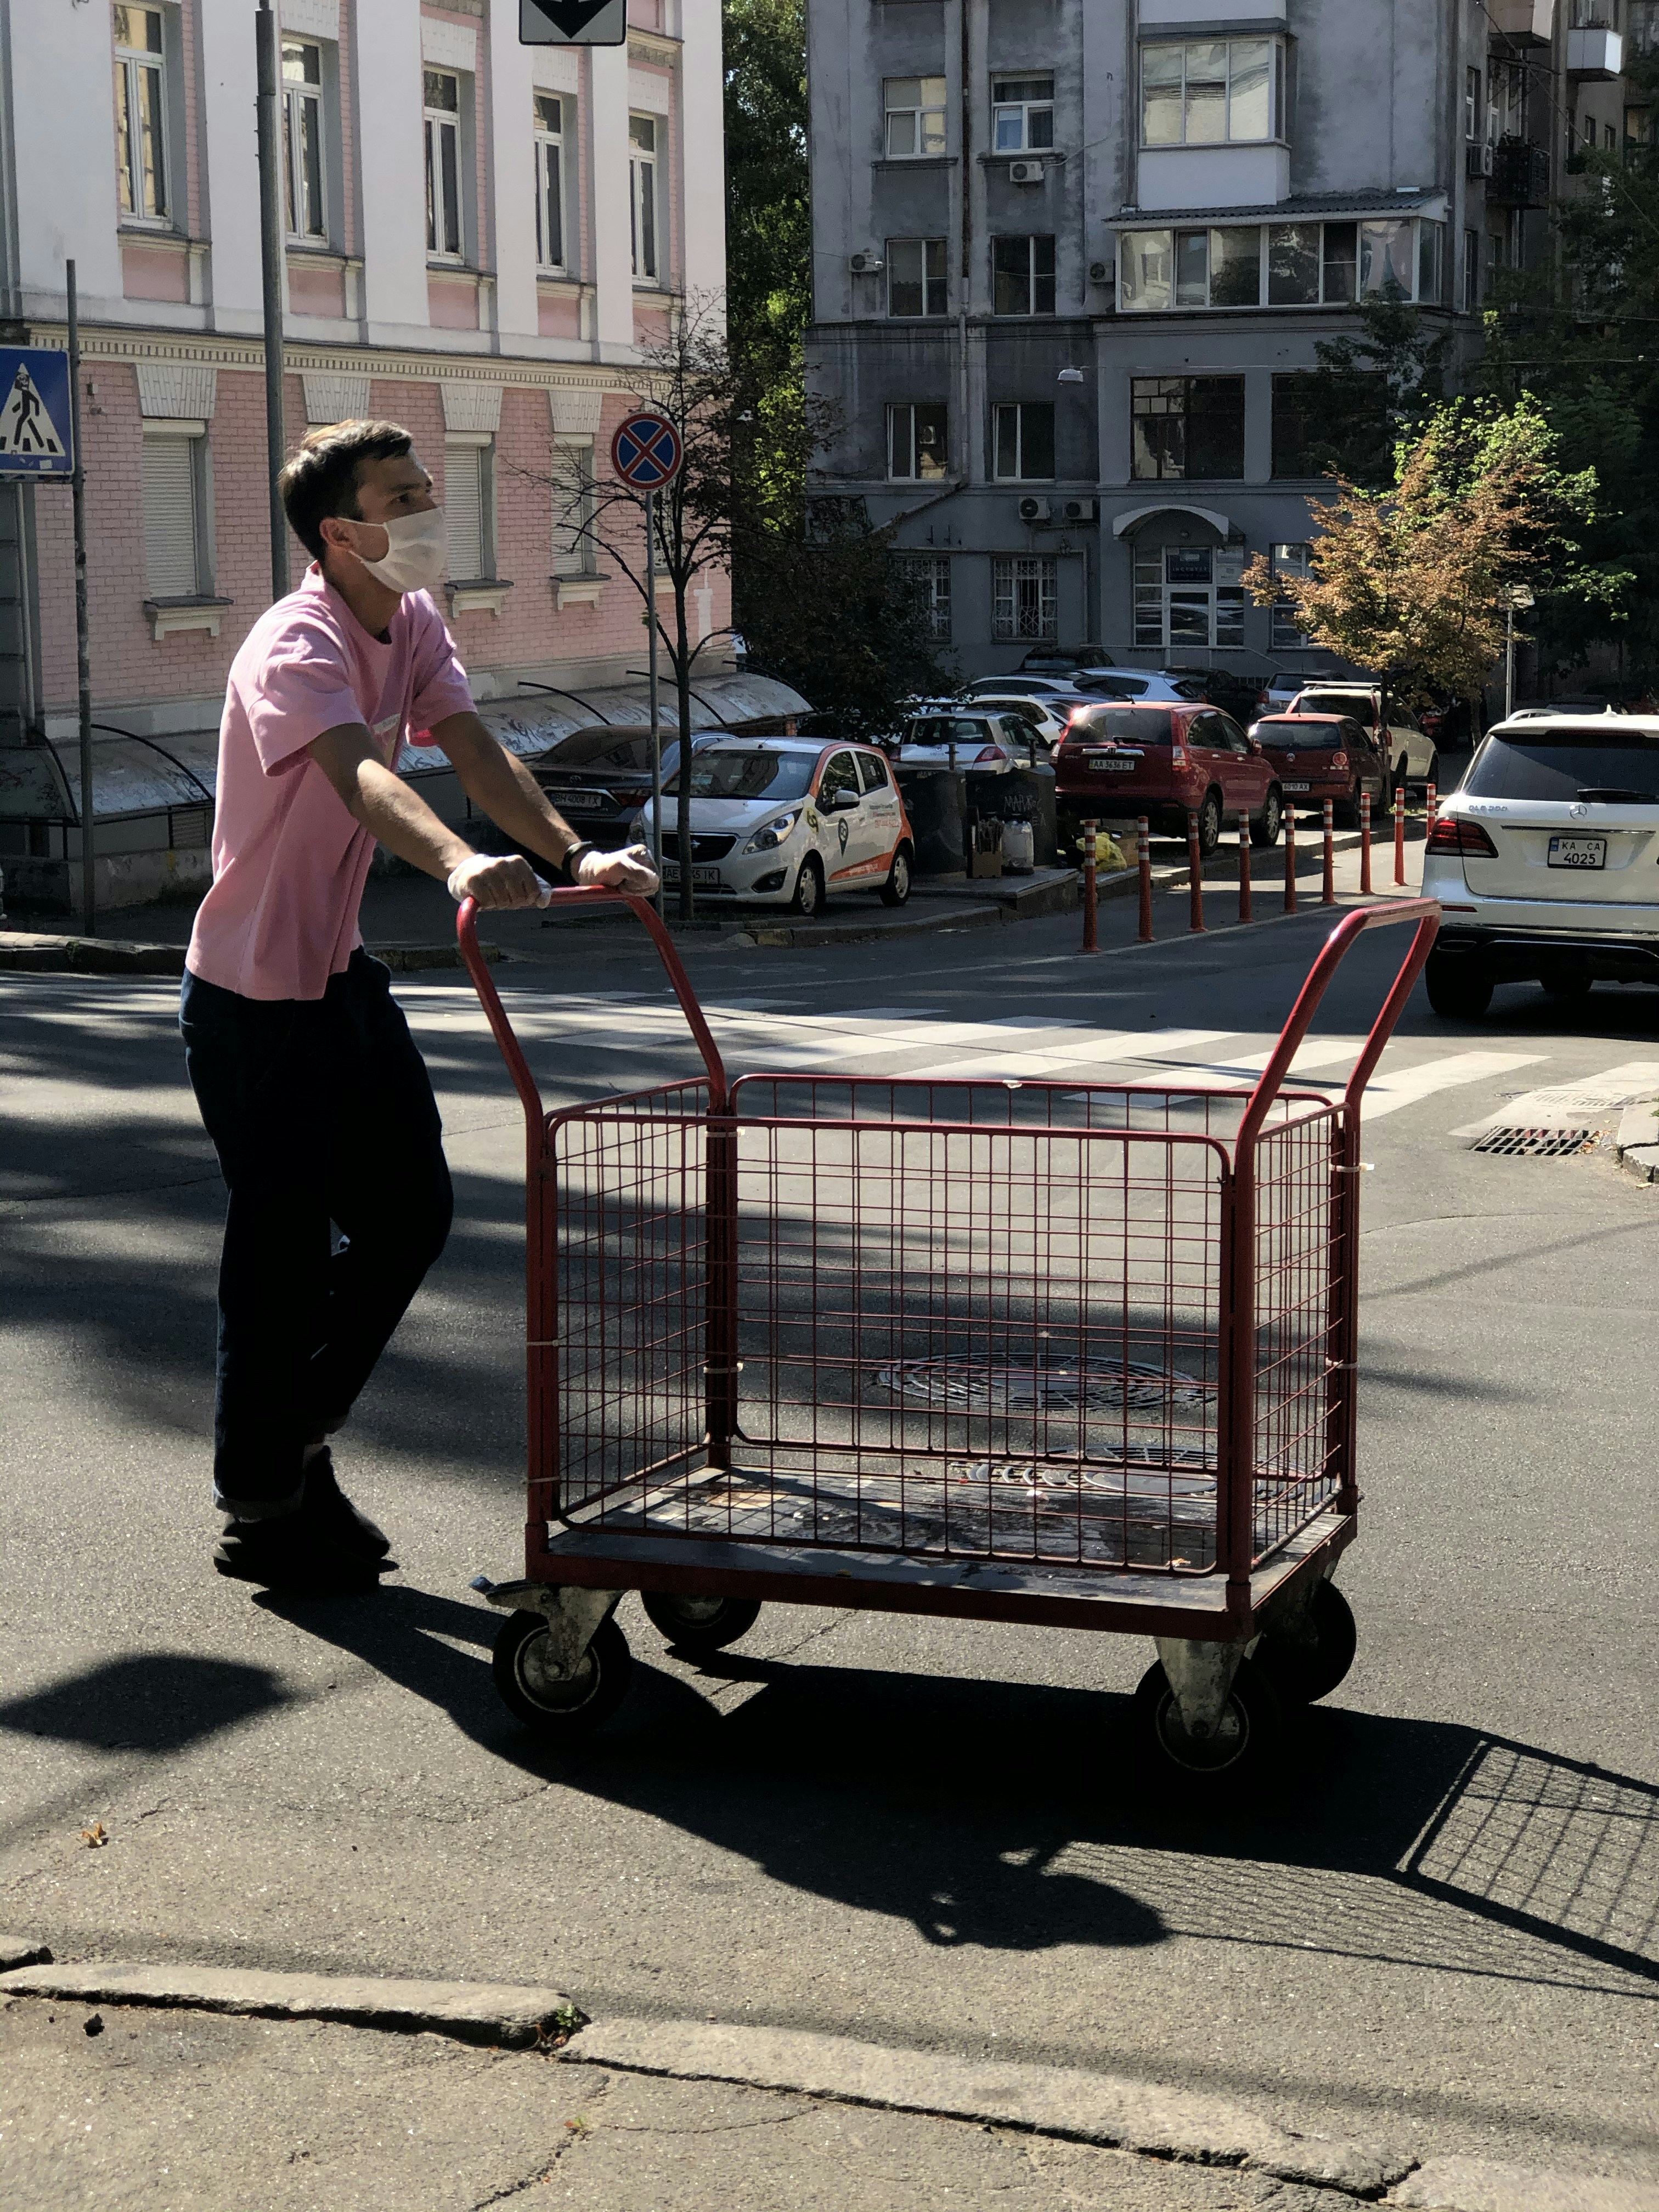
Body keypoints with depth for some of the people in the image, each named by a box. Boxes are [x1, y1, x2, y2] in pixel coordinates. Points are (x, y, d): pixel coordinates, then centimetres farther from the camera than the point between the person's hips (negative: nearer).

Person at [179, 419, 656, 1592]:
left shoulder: (414, 625, 4)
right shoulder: (298, 647, -23)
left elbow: (477, 750, -8)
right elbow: (359, 774, -43)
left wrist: (576, 854, -25)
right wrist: (458, 863, -61)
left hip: (342, 969, 9)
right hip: (254, 993, -9)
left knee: (410, 1214, 12)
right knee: (286, 1253, -1)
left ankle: (297, 1440, 30)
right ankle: (261, 1512, 16)